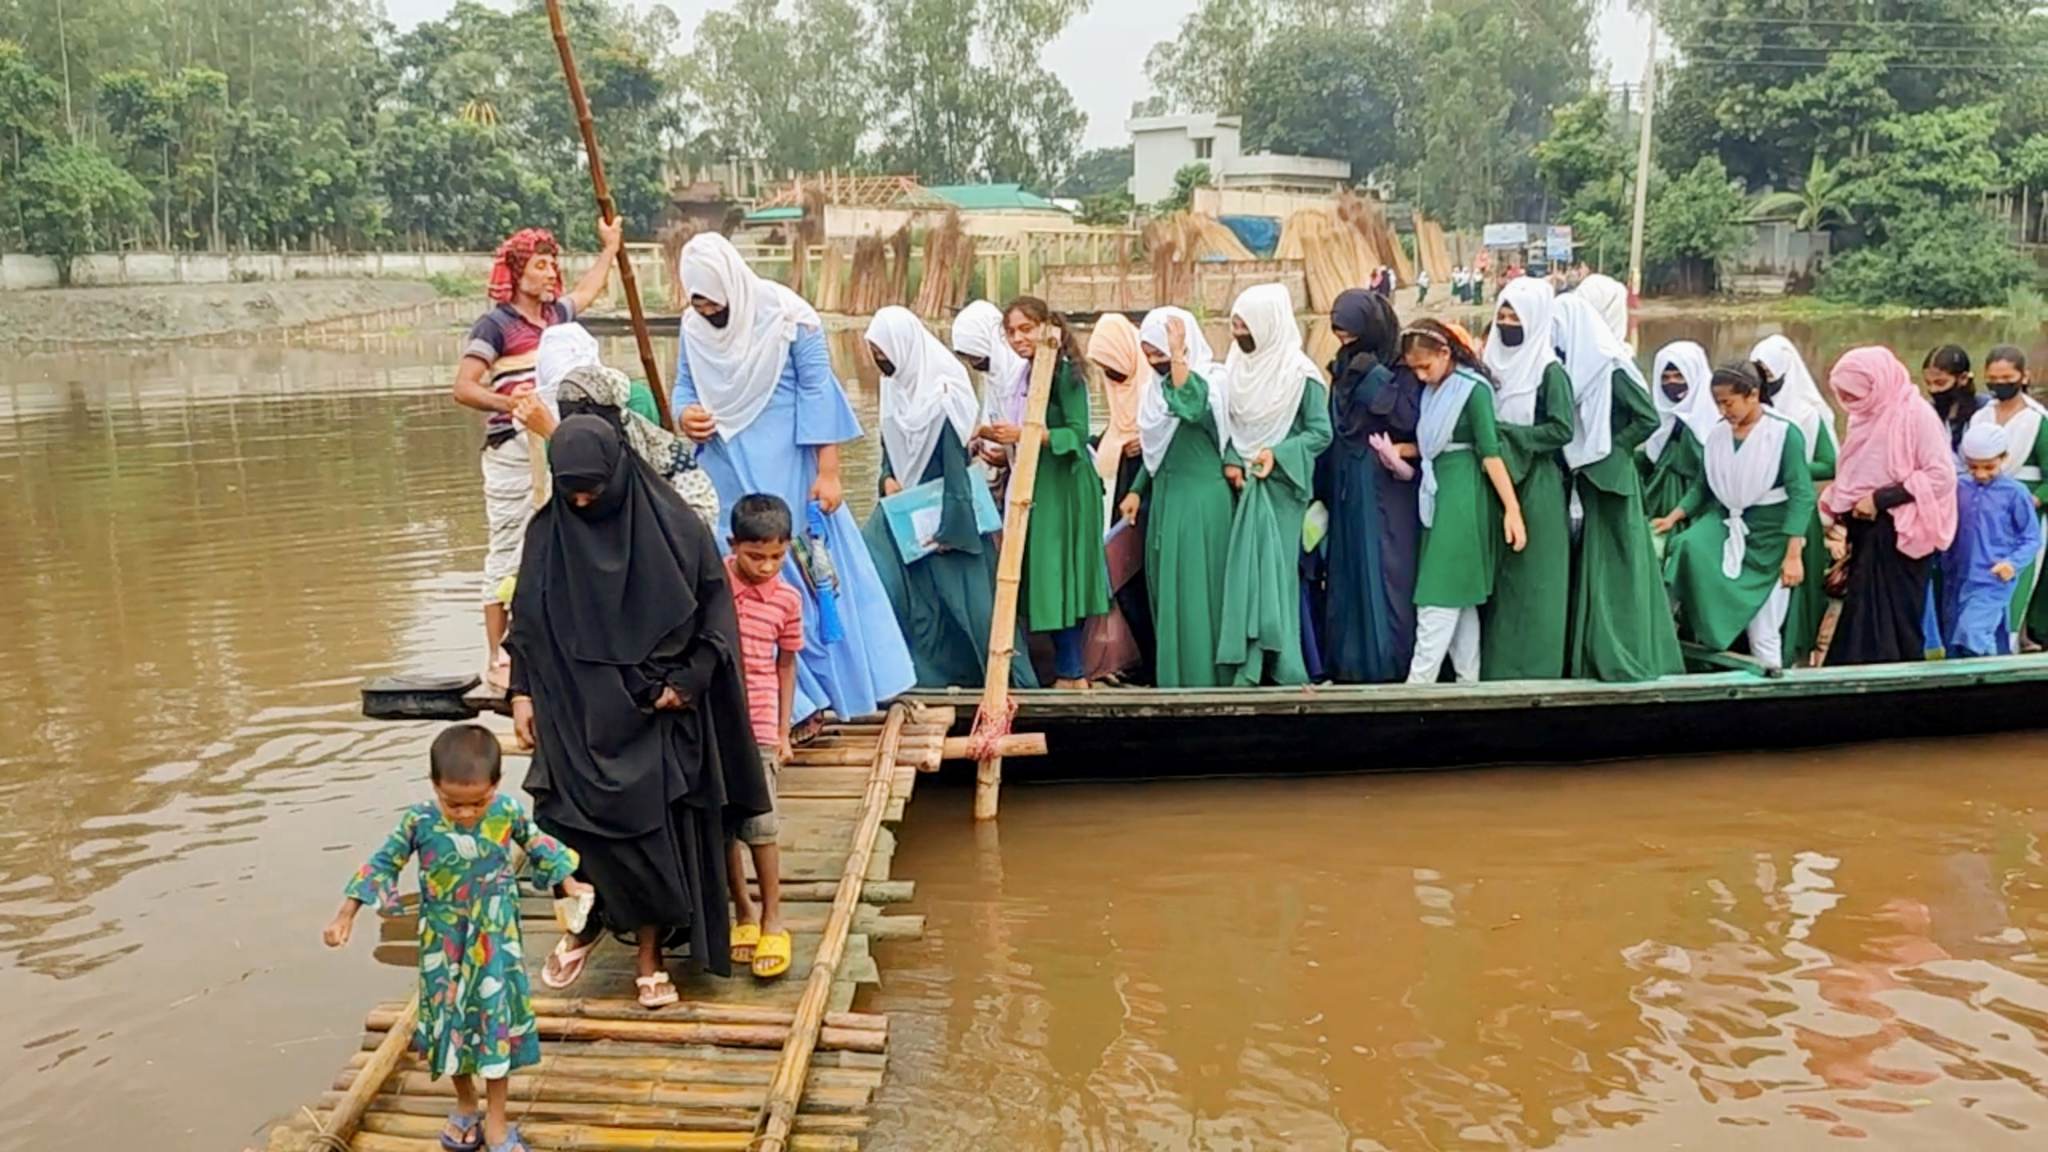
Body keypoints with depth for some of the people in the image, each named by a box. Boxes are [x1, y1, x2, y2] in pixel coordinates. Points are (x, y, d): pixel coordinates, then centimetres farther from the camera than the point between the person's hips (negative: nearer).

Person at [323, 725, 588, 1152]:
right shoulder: (419, 822, -17)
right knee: (451, 1020, 13)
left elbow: (537, 844, 4)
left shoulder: (508, 812, -14)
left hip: (494, 942, 0)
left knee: (496, 1019, 4)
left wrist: (568, 884, 10)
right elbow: (382, 865, -6)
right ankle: (465, 1107, 35)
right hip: (444, 945, 1)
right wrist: (346, 915, -7)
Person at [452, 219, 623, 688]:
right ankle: (497, 659, 2)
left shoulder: (556, 314, 14)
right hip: (513, 451, -7)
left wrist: (610, 246, 47)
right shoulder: (495, 324, -6)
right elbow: (463, 388, -13)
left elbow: (588, 290, 37)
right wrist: (504, 403, -29)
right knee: (508, 553, -4)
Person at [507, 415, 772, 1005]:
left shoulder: (673, 525, -8)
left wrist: (687, 679, -9)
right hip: (578, 711, 2)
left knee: (655, 832, 1)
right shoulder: (547, 532, 1)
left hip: (656, 712, -2)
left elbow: (715, 609, -2)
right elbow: (525, 620, 8)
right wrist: (521, 692, 1)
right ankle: (587, 921, 24)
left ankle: (650, 956, 16)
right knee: (575, 824, -4)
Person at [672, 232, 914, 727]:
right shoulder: (693, 325, 2)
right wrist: (685, 414, -11)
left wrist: (828, 471, -13)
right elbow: (684, 386, 13)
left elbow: (817, 390, -10)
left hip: (788, 468, -4)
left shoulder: (787, 315, -12)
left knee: (817, 569, 1)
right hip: (730, 474, 4)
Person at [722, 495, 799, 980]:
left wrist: (783, 732, 9)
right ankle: (743, 909, 25)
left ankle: (772, 918, 11)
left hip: (757, 725, 0)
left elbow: (785, 666, 9)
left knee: (760, 822, -4)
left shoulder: (787, 599, 0)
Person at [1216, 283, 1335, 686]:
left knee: (1273, 571, -4)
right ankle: (1247, 666, 7)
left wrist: (1277, 453, -18)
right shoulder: (1236, 368, 7)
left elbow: (1321, 432, -7)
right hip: (1243, 486, 5)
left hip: (1279, 487, -5)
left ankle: (1280, 667, 3)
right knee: (1243, 571, 2)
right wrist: (1230, 460, -5)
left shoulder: (1300, 373, -8)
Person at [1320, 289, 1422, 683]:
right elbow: (1332, 429, 13)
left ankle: (1390, 661, 2)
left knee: (1384, 571, -4)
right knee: (1347, 573, 8)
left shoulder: (1401, 368, -6)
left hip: (1386, 488, -7)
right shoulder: (1343, 369, 13)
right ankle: (1350, 662, 15)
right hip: (1347, 487, 7)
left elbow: (1410, 418, -18)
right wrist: (1324, 490, 7)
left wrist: (1375, 378, -17)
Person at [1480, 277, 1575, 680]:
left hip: (1537, 489, -6)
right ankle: (1497, 665, 14)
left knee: (1531, 583, -2)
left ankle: (1534, 669, 4)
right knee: (1498, 580, 7)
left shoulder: (1550, 371, -7)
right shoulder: (1494, 366, 10)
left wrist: (1505, 433, -16)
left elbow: (1561, 429, -14)